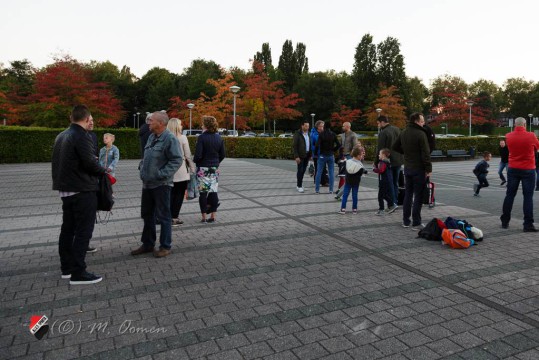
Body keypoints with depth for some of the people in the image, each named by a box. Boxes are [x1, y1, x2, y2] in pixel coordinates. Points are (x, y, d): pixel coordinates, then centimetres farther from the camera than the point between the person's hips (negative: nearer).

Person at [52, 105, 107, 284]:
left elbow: (59, 162, 15)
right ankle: (78, 273, -2)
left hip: (65, 189, 9)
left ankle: (66, 267, 24)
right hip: (83, 190, -9)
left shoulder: (61, 136, 11)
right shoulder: (82, 136, -16)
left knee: (68, 229, 15)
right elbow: (90, 163, -21)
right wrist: (102, 170, -4)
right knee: (83, 231, -4)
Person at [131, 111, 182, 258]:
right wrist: (142, 168, 10)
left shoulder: (170, 139, -14)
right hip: (147, 184, 9)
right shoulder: (151, 137, 12)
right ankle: (147, 244, 31)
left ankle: (165, 246, 15)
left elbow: (176, 160, -20)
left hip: (161, 184, -9)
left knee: (163, 216, 2)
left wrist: (162, 174, -24)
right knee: (147, 215, 17)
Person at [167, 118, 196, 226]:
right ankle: (175, 217, 6)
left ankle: (169, 217, 16)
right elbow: (188, 156, -8)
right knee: (179, 194, 5)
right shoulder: (182, 138, -9)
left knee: (171, 194, 13)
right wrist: (192, 169, 1)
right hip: (181, 172, -4)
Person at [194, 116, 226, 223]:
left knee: (203, 192, 3)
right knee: (213, 192, 9)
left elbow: (198, 155, -17)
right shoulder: (219, 138, 5)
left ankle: (204, 217, 7)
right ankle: (212, 216, 14)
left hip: (203, 168, -5)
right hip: (215, 169, 5)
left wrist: (195, 162, 3)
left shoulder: (202, 138, -13)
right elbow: (222, 155, 8)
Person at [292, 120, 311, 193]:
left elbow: (310, 144, 16)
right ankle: (299, 186, 7)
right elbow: (294, 146, -11)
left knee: (303, 170, 10)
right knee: (300, 170, -2)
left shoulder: (308, 133, 11)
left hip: (307, 155, 6)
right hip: (300, 156, -6)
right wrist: (296, 156, -16)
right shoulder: (297, 134, -8)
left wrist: (310, 154, 9)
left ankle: (299, 184, 22)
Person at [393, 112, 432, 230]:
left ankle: (406, 221, 20)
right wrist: (428, 169, -13)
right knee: (418, 196, -1)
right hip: (418, 168, -7)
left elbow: (395, 147, 18)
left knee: (408, 194, 14)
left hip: (407, 168, 7)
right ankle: (416, 223, 3)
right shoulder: (420, 134, -16)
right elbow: (425, 153, -18)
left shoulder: (403, 133, 7)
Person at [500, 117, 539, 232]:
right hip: (528, 170, -3)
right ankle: (528, 224, 0)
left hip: (513, 169, 3)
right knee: (528, 197, 1)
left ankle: (505, 221, 15)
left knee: (509, 195, 10)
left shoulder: (508, 136, -3)